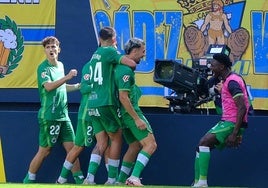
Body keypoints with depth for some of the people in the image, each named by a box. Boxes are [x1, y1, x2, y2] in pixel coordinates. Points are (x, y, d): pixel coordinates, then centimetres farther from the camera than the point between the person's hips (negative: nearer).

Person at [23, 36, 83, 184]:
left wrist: (80, 86, 22)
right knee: (44, 151, -3)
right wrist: (67, 77, -29)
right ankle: (28, 180, 7)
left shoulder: (60, 66, 15)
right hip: (49, 116, -7)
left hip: (63, 115, 7)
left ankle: (79, 179, 7)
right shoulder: (43, 68, -8)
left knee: (71, 147, 3)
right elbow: (48, 86, -24)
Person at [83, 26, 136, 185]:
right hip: (106, 103, -7)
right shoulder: (109, 51, -6)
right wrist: (132, 64, 7)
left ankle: (90, 177, -11)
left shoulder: (95, 54, 19)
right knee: (116, 139, 6)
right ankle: (112, 180, 6)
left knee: (101, 143, 6)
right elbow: (131, 63, -16)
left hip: (93, 104, 7)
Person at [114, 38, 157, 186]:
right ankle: (134, 178, -21)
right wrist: (137, 119, -22)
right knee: (150, 144, -12)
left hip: (125, 114, 10)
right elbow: (123, 97, -22)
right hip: (131, 113, -10)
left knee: (134, 146, 17)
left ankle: (121, 181, 18)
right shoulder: (126, 70, -17)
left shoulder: (121, 67, 13)